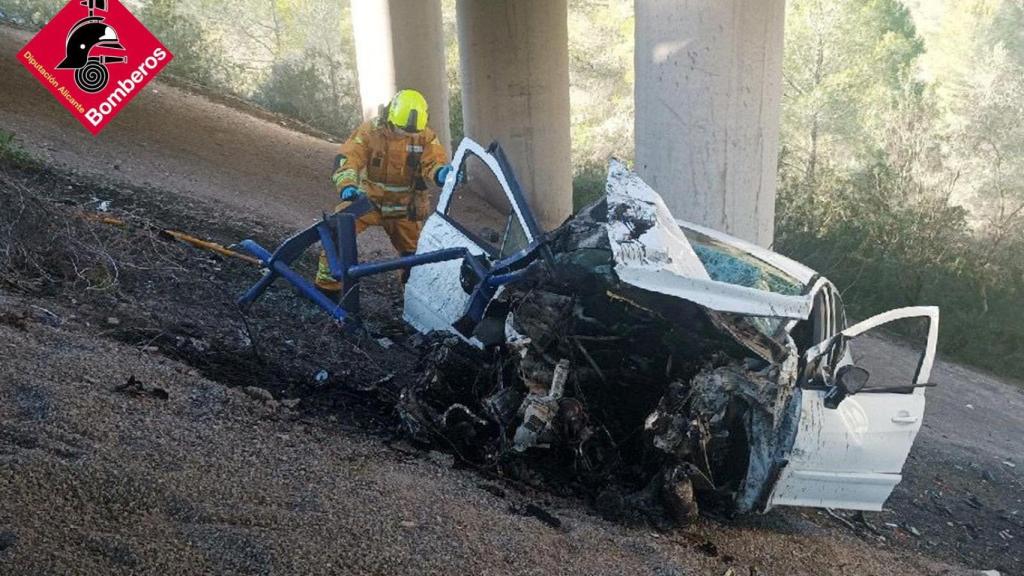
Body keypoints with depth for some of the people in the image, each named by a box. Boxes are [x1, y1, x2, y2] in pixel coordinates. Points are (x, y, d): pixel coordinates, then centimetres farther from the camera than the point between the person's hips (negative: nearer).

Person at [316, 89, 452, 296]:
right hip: (367, 199, -1)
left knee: (415, 252, 10)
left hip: (403, 207, 2)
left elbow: (434, 162, -22)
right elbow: (347, 158, -25)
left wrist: (442, 172, -47)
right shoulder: (370, 131, -17)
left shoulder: (425, 137, -11)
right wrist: (347, 185, -44)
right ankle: (327, 286, -5)